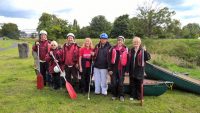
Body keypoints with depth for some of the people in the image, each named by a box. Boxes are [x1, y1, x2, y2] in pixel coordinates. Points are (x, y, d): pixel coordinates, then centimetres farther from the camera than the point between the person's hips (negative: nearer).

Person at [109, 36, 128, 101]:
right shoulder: (113, 49, 2)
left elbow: (127, 60, 5)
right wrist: (110, 69, -5)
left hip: (121, 69, 0)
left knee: (121, 83, 4)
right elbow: (110, 59, 0)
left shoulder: (126, 49, 4)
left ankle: (121, 96, 19)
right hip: (114, 68, 0)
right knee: (113, 83, 5)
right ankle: (114, 95, 23)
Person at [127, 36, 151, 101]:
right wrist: (128, 69, 6)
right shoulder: (131, 50, 6)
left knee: (139, 84, 7)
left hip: (140, 70, -3)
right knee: (132, 84, 11)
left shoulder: (142, 50, -6)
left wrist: (145, 51, -29)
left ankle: (139, 96, 22)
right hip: (132, 70, 4)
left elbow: (148, 58, -15)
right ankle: (132, 95, 25)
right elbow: (129, 60, 8)